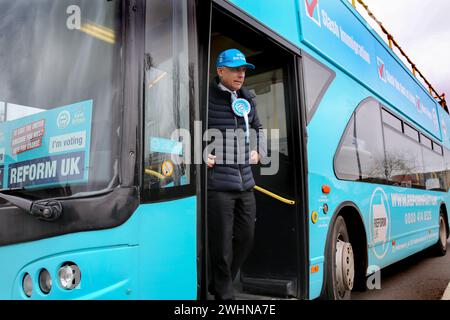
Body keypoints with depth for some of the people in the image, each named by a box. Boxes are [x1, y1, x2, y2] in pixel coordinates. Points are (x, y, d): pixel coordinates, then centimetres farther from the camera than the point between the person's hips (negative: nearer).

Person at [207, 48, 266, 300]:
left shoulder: (248, 99, 14)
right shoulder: (207, 97, -8)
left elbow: (258, 127, 31)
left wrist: (258, 151, 17)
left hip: (245, 182, 8)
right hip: (218, 183, -7)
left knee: (246, 238, 15)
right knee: (222, 244, 0)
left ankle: (220, 285, 36)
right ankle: (224, 294, 21)